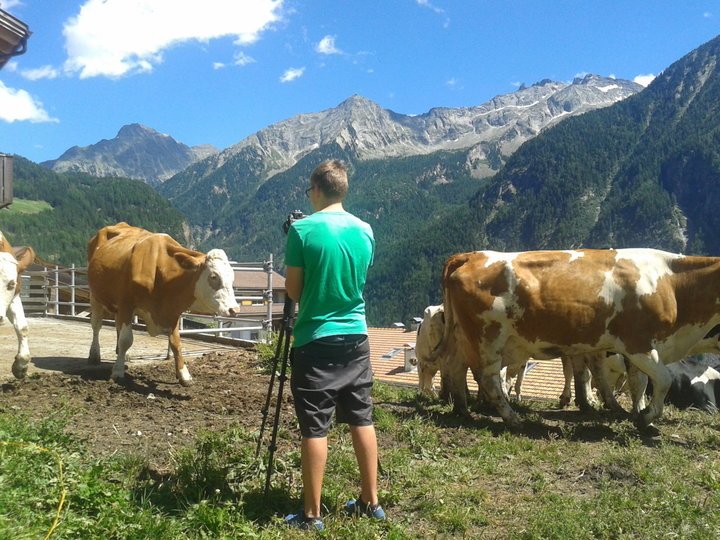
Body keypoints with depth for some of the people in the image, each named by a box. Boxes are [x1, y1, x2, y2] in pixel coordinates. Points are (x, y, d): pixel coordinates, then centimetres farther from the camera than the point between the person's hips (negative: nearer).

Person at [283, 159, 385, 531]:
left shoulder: (302, 229, -11)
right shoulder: (365, 230, 4)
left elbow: (292, 288, -6)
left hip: (315, 340, -5)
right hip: (356, 336, 5)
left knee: (314, 428, 1)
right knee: (361, 420, 14)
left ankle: (311, 515, 10)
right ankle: (370, 502, 24)